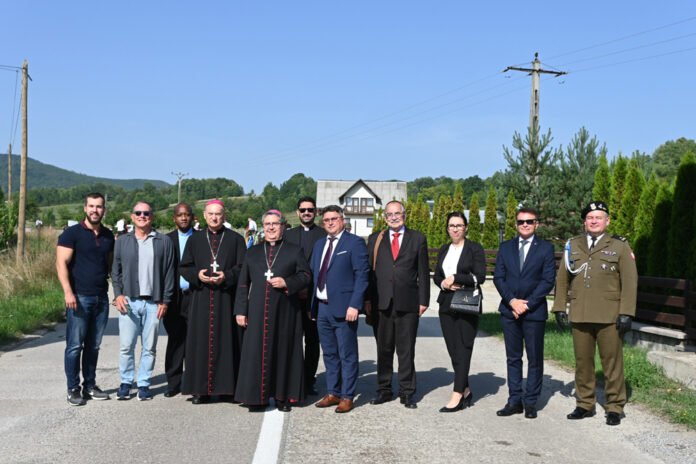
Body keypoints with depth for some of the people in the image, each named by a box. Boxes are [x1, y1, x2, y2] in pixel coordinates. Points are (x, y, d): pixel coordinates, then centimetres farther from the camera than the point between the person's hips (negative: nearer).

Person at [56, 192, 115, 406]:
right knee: (75, 346, -2)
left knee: (93, 346, 10)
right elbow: (61, 263, -10)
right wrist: (68, 292, -19)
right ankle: (73, 389, 6)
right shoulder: (72, 233, -4)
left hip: (101, 298, 5)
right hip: (79, 297, -5)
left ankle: (89, 386, 18)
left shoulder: (108, 236, 13)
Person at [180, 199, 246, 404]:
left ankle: (227, 387, 5)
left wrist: (227, 276, -16)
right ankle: (201, 389, 5)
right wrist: (197, 275, -10)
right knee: (201, 341, 0)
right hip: (201, 298, 2)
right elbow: (184, 267, 10)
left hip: (227, 298, -1)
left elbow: (243, 267, 1)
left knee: (226, 340, -1)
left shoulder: (235, 239, 6)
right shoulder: (194, 239, 12)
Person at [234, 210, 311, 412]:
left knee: (283, 351, 2)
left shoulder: (294, 251, 7)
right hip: (257, 312, 2)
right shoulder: (253, 252, 13)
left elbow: (305, 275, 2)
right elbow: (243, 283, 10)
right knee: (257, 351, -1)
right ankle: (258, 396, 6)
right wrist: (240, 310, 2)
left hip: (285, 312, -1)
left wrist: (286, 282, -15)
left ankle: (283, 397, 11)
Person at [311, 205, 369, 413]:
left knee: (347, 355, 1)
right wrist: (312, 305, 9)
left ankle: (347, 396, 9)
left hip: (343, 308, -6)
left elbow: (362, 276, -10)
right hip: (322, 307, 6)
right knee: (329, 354, 14)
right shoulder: (319, 244, 16)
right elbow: (314, 275, 17)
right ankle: (333, 393, 23)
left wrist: (354, 305, -17)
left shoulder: (354, 242, -4)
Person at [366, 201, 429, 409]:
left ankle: (407, 392, 11)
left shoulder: (417, 239, 8)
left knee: (406, 350, 3)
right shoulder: (375, 240, 11)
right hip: (382, 303, 1)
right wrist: (368, 300, 1)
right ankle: (384, 390, 17)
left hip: (408, 303, -1)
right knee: (384, 349, 8)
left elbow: (423, 272, 6)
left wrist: (423, 300, -1)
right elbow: (369, 271, 8)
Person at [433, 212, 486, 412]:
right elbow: (436, 276, 15)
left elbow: (479, 277, -11)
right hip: (447, 304, 6)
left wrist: (455, 278, -12)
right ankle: (466, 390, 20)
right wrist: (443, 283, -6)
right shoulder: (443, 250, 15)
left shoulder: (475, 249, -2)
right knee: (453, 350, 6)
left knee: (463, 349, -7)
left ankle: (457, 396, -9)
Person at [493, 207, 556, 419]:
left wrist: (527, 304, -12)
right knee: (513, 358, 7)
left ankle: (530, 402, 11)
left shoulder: (545, 248, 1)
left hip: (534, 311, -3)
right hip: (509, 310, 3)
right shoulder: (506, 247, 9)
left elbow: (548, 280, -5)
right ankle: (515, 400, 13)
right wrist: (512, 301, -10)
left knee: (535, 359, 3)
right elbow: (498, 277, 4)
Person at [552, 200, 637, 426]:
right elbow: (562, 279, 14)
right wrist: (560, 307, 6)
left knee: (612, 363, 1)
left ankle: (615, 407, 12)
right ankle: (585, 404, 18)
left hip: (609, 317, -3)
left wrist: (626, 313, -8)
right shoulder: (573, 246, 12)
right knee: (582, 362, 7)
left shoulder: (619, 246, 4)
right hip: (579, 315, 3)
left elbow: (630, 282, -1)